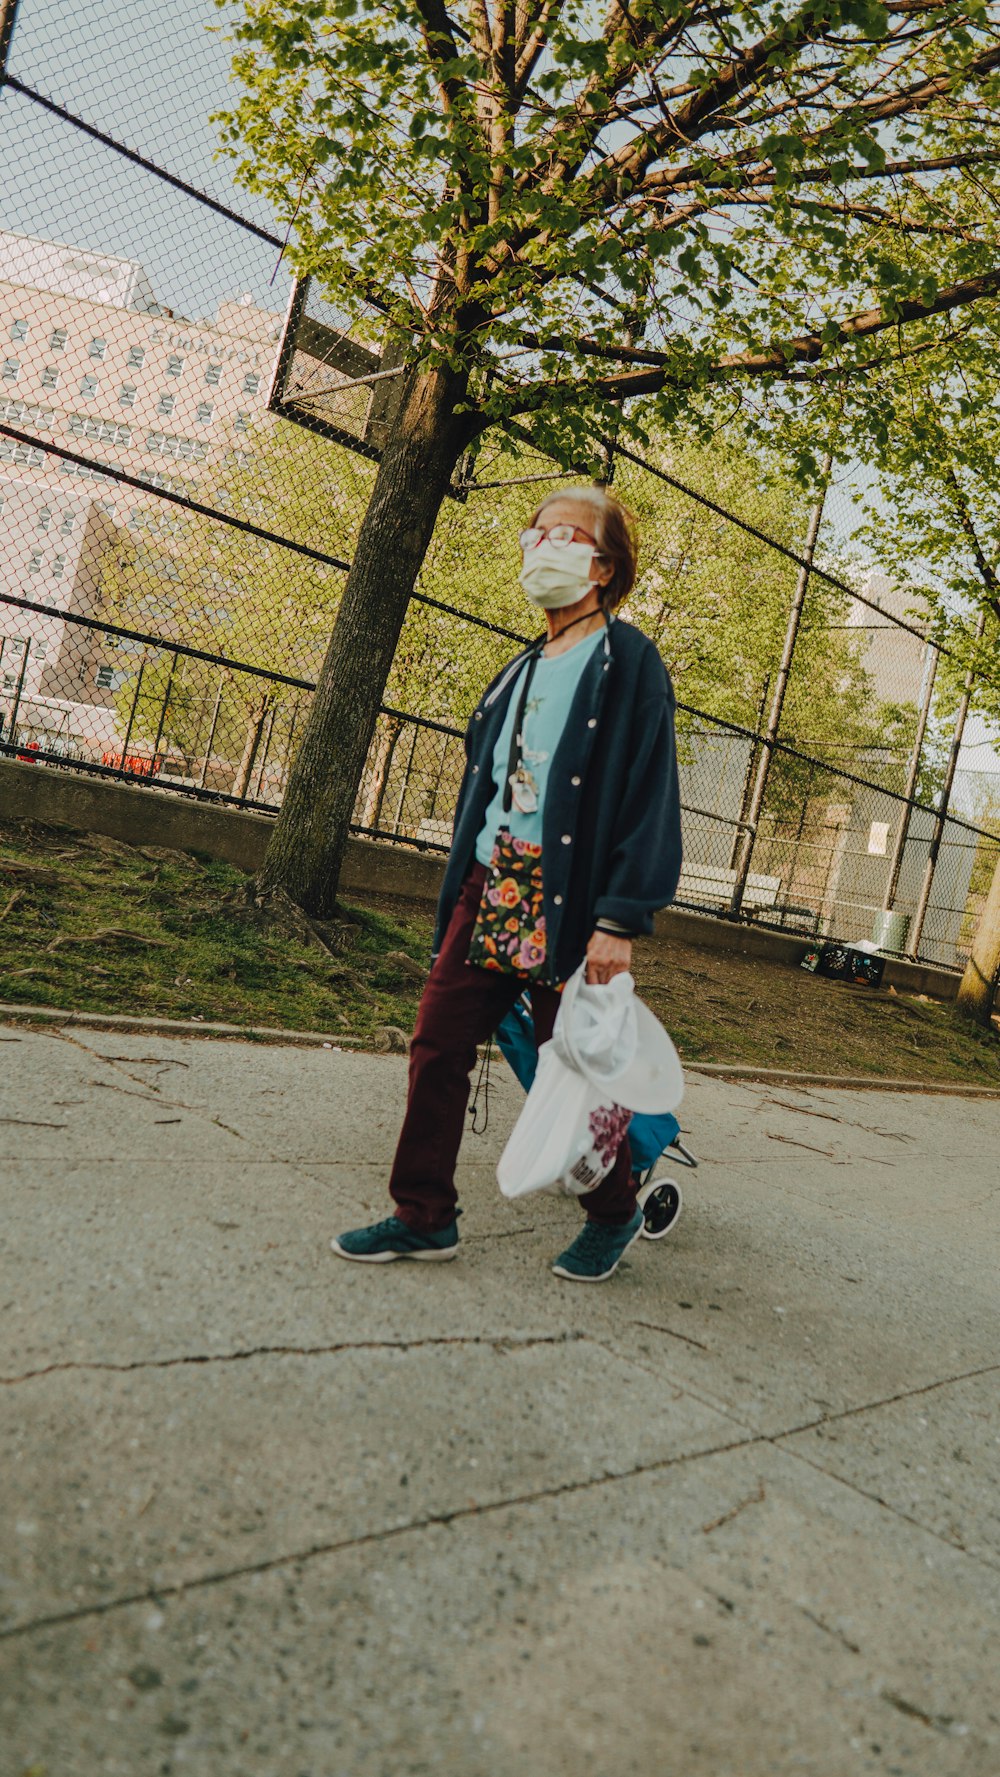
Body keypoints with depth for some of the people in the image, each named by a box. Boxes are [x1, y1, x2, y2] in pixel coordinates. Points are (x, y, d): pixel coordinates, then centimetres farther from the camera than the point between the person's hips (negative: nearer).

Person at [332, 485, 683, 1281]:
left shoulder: (629, 662, -4)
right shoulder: (521, 672, 19)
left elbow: (651, 795, -12)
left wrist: (619, 919, -20)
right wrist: (462, 884, 19)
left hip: (568, 901, -7)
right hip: (489, 886, 7)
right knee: (437, 1044, 2)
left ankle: (614, 1214, 25)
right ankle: (424, 1216, 15)